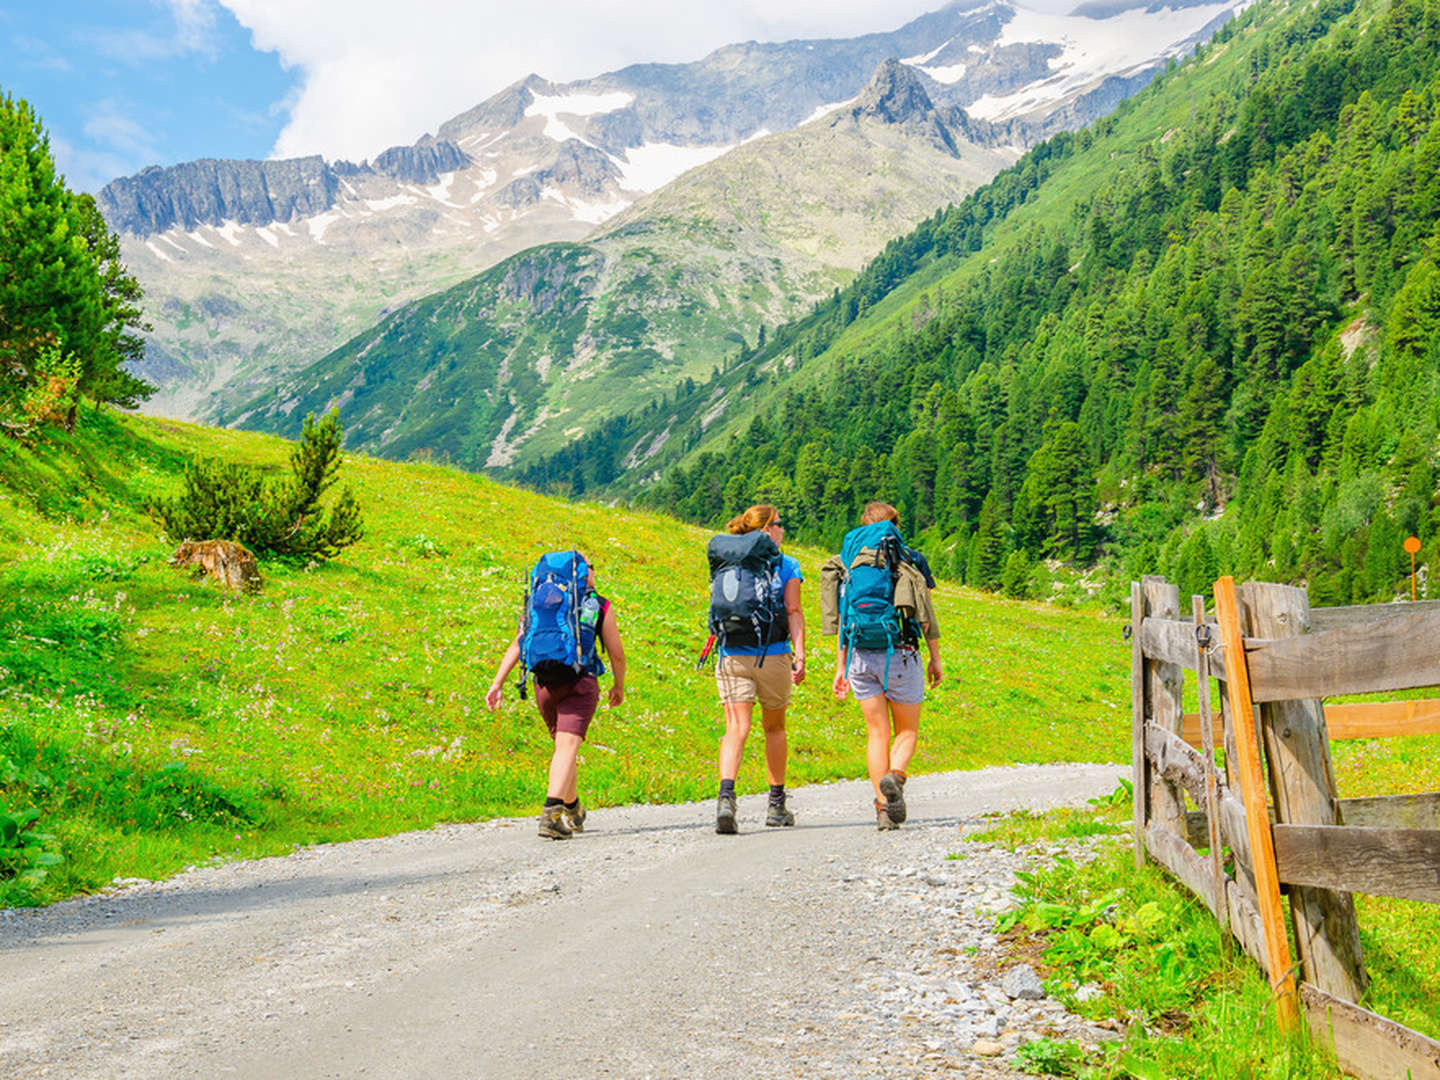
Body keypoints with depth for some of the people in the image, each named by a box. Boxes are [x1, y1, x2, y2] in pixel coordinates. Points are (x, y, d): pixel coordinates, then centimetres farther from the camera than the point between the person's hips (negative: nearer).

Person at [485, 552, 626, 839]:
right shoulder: (600, 606, 6)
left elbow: (518, 644, 4)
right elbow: (616, 653, 9)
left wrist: (498, 683, 1)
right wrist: (619, 686, 25)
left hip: (545, 684, 4)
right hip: (581, 682, -4)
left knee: (564, 745, 20)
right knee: (567, 747, -12)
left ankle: (573, 812, 30)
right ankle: (551, 813, -30)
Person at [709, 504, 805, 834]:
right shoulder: (786, 565, 3)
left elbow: (717, 605, 8)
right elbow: (793, 612, -5)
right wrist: (800, 656, -8)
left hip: (732, 655, 1)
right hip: (774, 655, -1)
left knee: (736, 728, -5)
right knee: (774, 727, 15)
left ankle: (726, 796, -27)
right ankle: (776, 805, 22)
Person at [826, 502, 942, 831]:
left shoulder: (849, 565, 10)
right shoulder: (909, 561, 2)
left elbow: (843, 619, 9)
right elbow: (926, 615, 0)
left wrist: (841, 667, 13)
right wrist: (935, 659, 7)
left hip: (860, 656, 3)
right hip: (900, 654, -2)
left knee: (877, 733, 8)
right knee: (907, 731, 10)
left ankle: (883, 810, 1)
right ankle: (894, 776, -19)